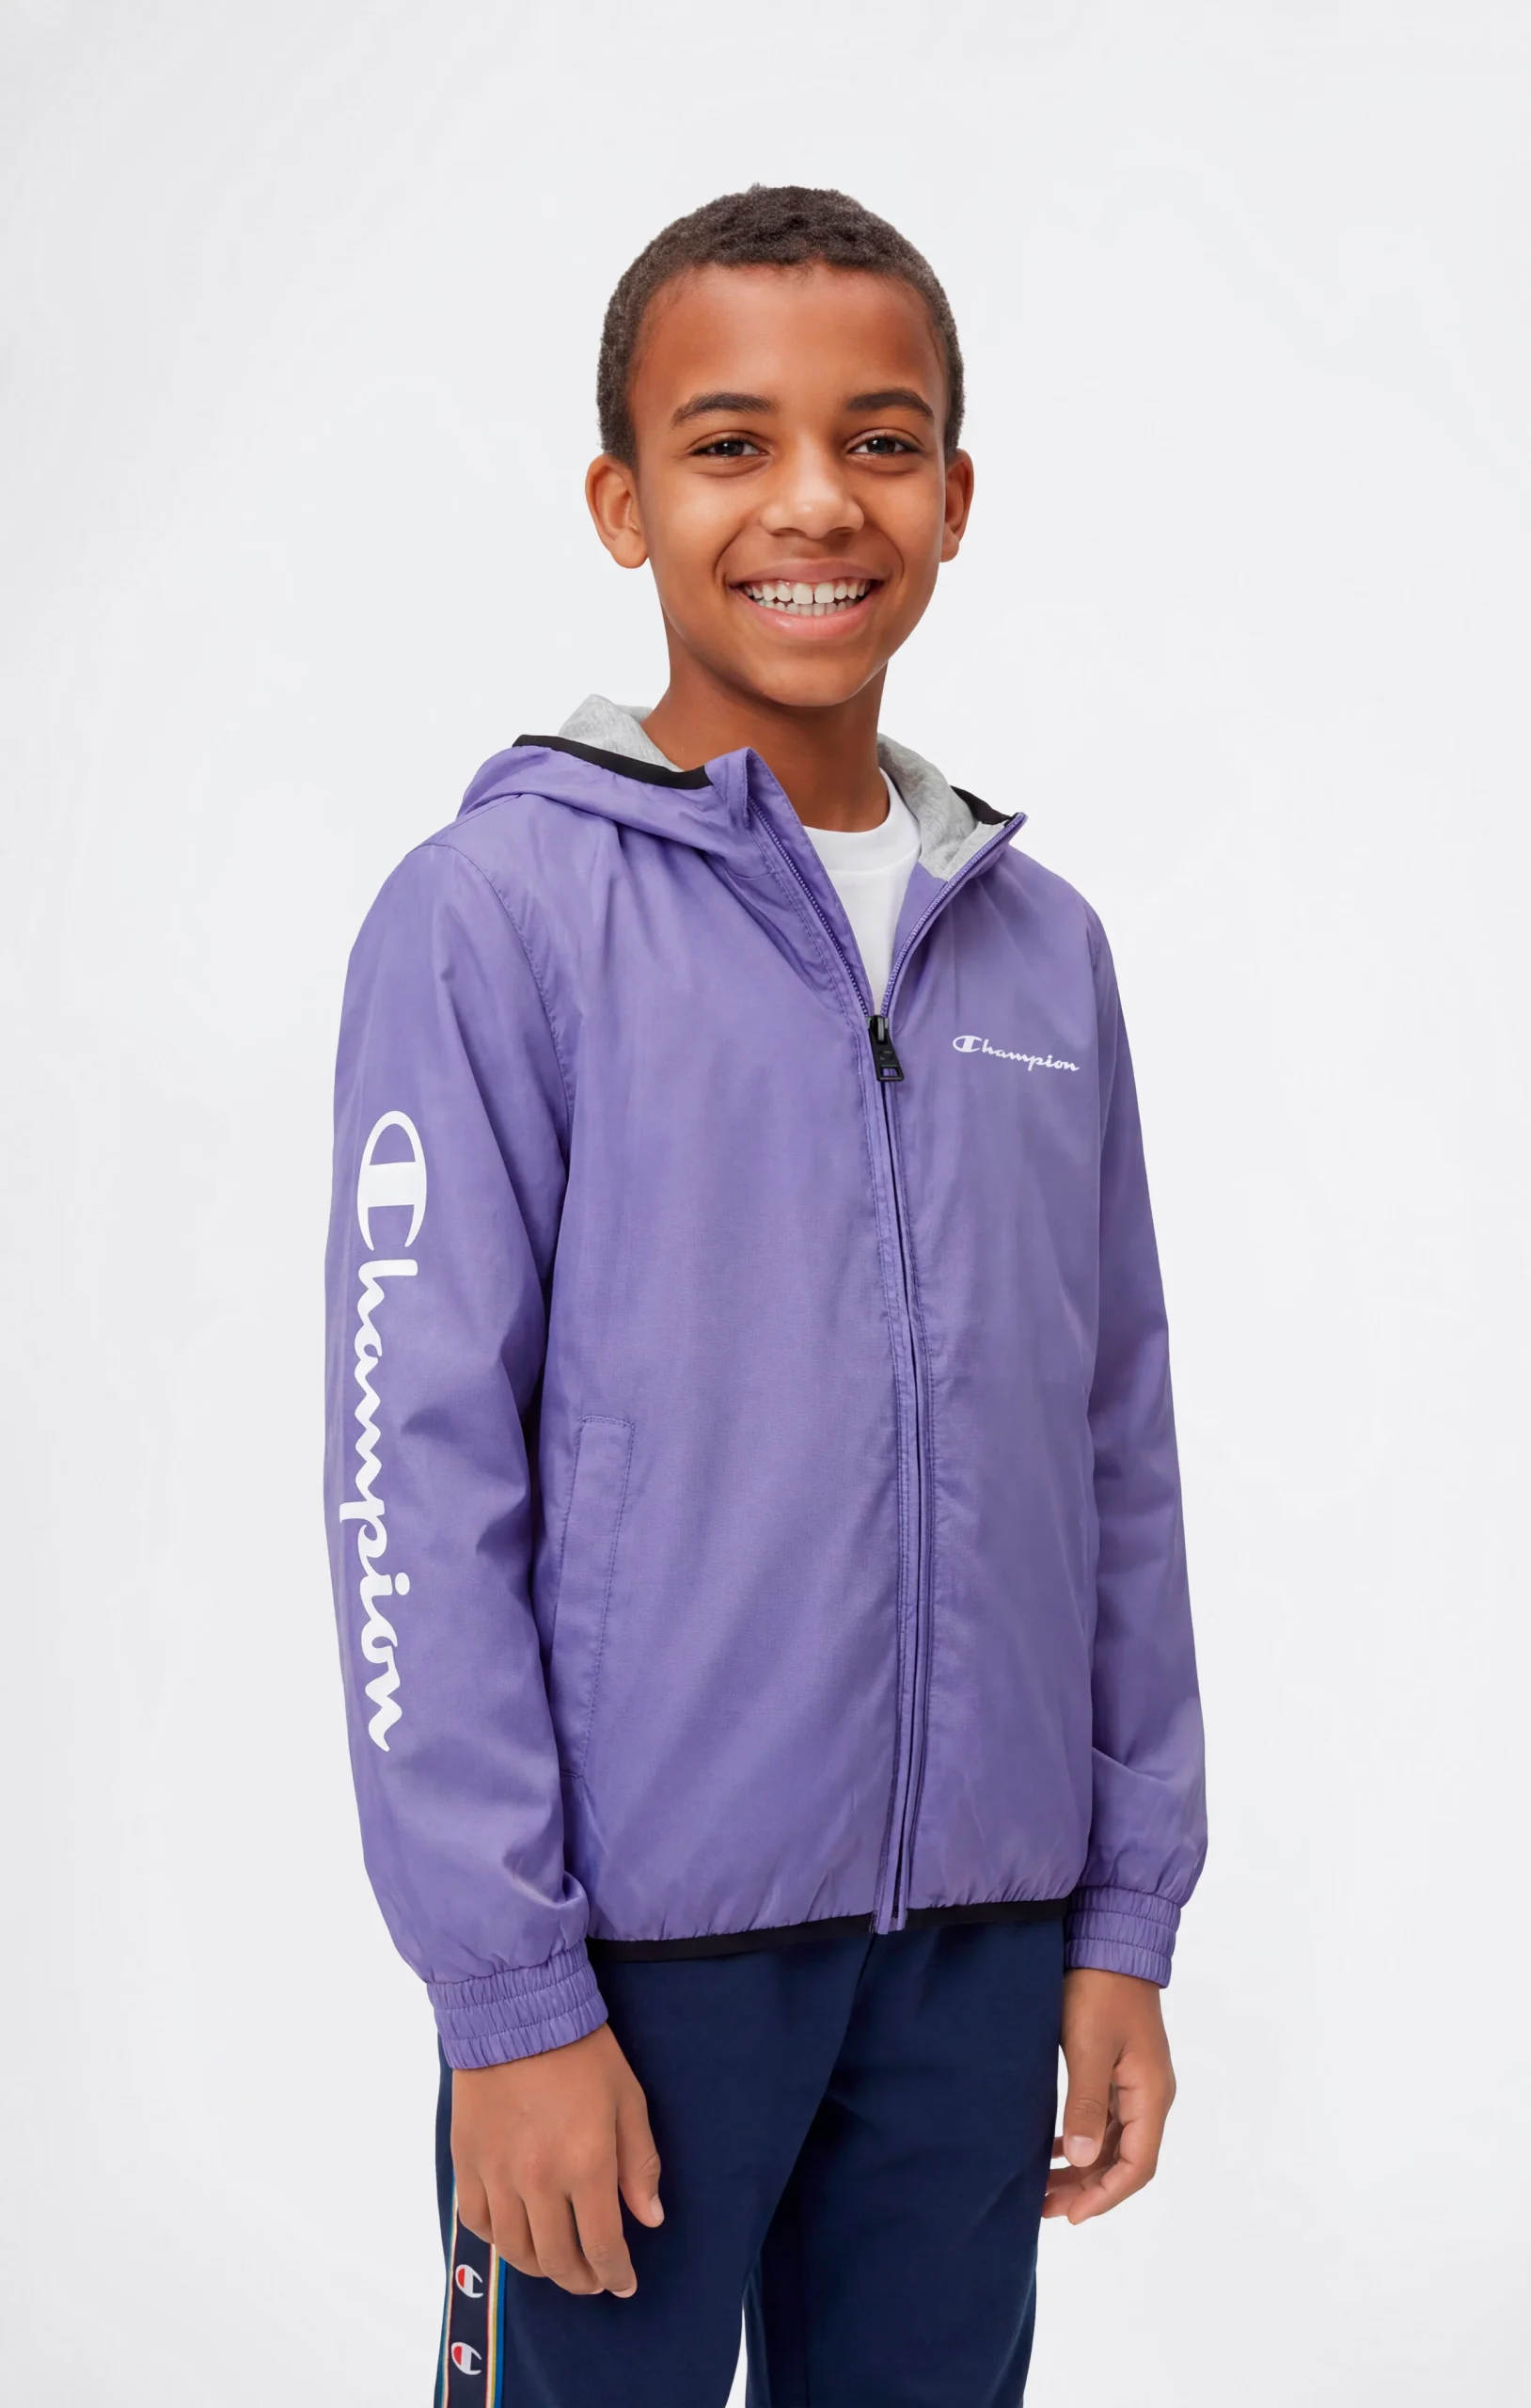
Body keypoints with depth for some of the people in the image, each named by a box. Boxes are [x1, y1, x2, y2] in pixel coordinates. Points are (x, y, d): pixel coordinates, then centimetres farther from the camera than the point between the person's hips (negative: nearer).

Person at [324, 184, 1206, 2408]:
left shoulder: (1042, 949, 8)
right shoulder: (495, 920, -7)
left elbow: (1120, 1458, 11)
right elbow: (420, 1484, -10)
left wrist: (1126, 1923, 9)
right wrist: (510, 1993, -12)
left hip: (981, 1935, 5)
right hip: (643, 1932, -4)